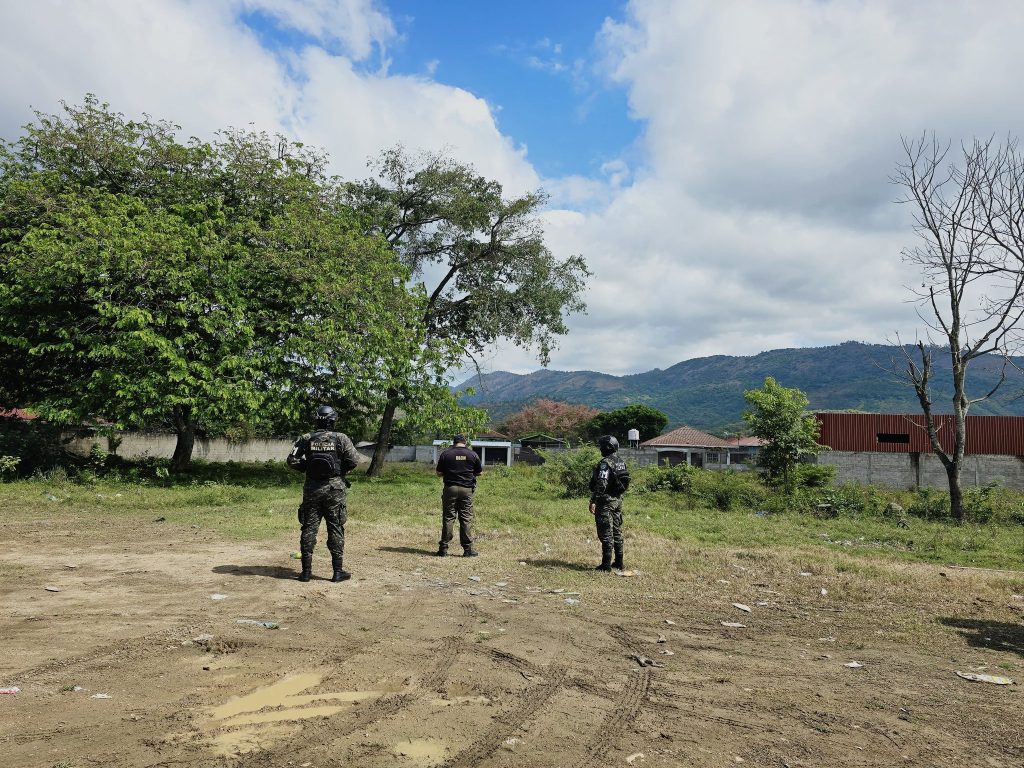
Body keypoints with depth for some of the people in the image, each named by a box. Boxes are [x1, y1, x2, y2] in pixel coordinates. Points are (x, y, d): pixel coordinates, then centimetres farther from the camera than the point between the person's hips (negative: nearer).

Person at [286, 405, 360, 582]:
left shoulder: (306, 439, 0)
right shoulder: (341, 439, -5)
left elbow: (292, 460, -3)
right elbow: (354, 460, -9)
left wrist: (307, 467, 13)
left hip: (311, 488, 2)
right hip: (334, 489, -2)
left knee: (309, 528, 9)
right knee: (336, 529, 5)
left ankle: (306, 571, 12)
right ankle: (338, 571, 7)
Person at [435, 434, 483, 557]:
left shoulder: (445, 454, 1)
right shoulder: (473, 454, 3)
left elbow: (439, 473, 4)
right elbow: (479, 472, 10)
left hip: (450, 488, 0)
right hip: (467, 489, 0)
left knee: (448, 518, 5)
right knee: (466, 519, 4)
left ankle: (443, 548, 7)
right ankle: (468, 549, 6)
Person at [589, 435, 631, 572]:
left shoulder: (605, 463, -17)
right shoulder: (621, 462, 11)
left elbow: (601, 484, -23)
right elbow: (624, 482, 16)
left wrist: (593, 501, -21)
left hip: (606, 501, -9)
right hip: (618, 500, 9)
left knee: (606, 534, -4)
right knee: (617, 532, 14)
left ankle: (606, 564, -1)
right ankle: (618, 563, 20)